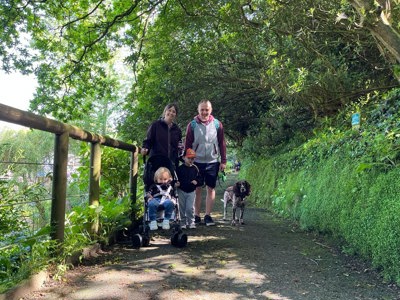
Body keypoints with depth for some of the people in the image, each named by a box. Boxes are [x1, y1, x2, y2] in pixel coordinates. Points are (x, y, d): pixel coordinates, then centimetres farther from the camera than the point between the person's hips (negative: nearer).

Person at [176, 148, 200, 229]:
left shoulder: (195, 168, 2)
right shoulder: (180, 168, -4)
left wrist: (196, 182, -12)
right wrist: (177, 183, -22)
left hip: (191, 191, 0)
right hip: (181, 191, 0)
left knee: (190, 208, -5)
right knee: (182, 208, 8)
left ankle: (191, 222, 7)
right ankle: (183, 222, 20)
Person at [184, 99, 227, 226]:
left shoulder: (217, 124, 2)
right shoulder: (192, 125, 0)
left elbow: (222, 143, 5)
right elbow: (187, 144, 3)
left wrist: (223, 161, 2)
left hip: (213, 162, 1)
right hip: (196, 162, -1)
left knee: (211, 188, 4)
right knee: (197, 189, 6)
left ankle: (208, 215, 12)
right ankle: (196, 215, 14)